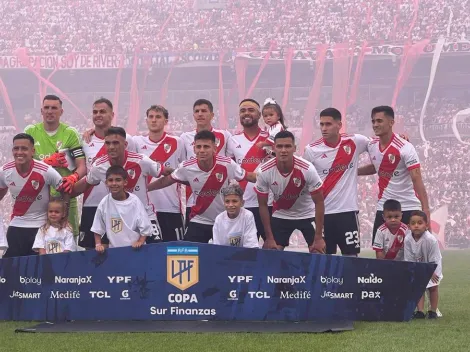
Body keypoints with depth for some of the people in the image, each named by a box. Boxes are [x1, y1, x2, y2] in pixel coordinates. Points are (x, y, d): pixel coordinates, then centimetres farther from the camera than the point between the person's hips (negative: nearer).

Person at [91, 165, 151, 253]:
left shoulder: (134, 201, -7)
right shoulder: (104, 203, -1)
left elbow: (145, 227, -4)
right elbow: (97, 229, 9)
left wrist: (140, 242, -16)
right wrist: (98, 244, -1)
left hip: (134, 248, -2)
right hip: (114, 249, 2)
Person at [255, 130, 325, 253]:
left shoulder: (307, 169, -26)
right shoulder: (264, 172, -22)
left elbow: (319, 202, -17)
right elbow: (263, 205, -8)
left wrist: (318, 238, -17)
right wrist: (269, 238, -8)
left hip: (307, 215, -1)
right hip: (280, 216, 1)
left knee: (317, 253, -11)